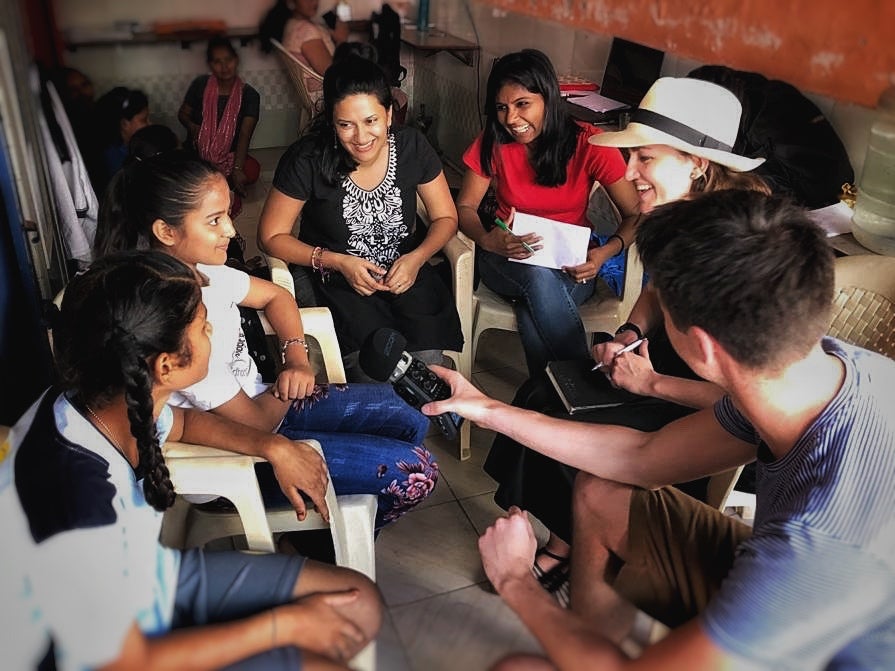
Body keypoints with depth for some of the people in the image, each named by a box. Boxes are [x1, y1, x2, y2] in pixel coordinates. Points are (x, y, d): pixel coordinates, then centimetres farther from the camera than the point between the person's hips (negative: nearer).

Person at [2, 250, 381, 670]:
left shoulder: (111, 400, -15)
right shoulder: (79, 513, -39)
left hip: (154, 578, 7)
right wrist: (283, 624, -16)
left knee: (360, 607, 2)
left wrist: (272, 446, -4)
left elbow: (179, 422, 11)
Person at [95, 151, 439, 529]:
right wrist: (289, 383, -2)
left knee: (409, 419, 10)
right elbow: (256, 423, -22)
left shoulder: (196, 269, -7)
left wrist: (297, 357, -7)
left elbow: (275, 296, 10)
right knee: (415, 474, -11)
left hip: (259, 401, 8)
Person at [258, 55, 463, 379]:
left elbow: (446, 218, 3)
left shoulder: (412, 147, -9)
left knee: (428, 362, -20)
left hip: (403, 270, 2)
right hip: (337, 279, -2)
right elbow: (271, 236, -7)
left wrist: (417, 258, -17)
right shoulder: (307, 160, -16)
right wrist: (337, 261, -19)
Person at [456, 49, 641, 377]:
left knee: (533, 317, -35)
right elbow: (465, 207, -1)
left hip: (571, 266, -1)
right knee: (539, 277, -36)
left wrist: (605, 252, -28)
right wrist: (488, 239, -24)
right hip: (508, 259, 1)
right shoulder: (493, 143, -6)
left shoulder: (589, 144, -12)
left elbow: (636, 215, -7)